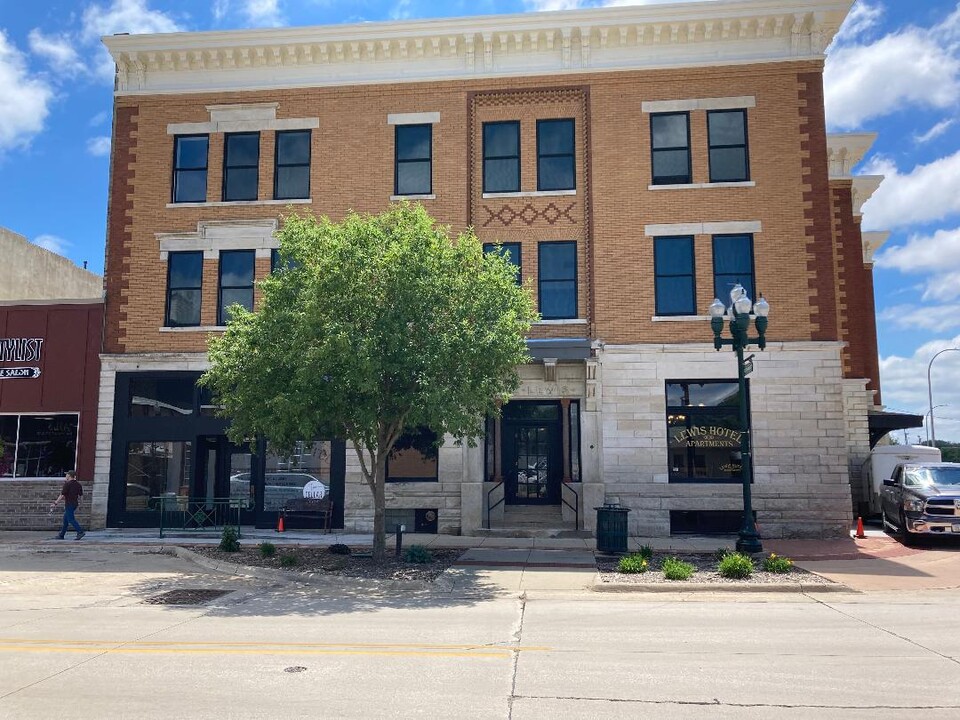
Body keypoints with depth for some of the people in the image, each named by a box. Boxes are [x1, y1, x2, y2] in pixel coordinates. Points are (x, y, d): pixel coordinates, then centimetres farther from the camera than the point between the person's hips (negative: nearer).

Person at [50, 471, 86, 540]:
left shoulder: (67, 484, -13)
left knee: (71, 519, -7)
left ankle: (81, 531, -17)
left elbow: (62, 495, -16)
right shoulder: (78, 484, 8)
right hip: (75, 503, 8)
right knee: (65, 519, 16)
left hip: (69, 504, -8)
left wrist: (55, 503, -11)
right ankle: (61, 535, 20)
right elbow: (80, 494, 12)